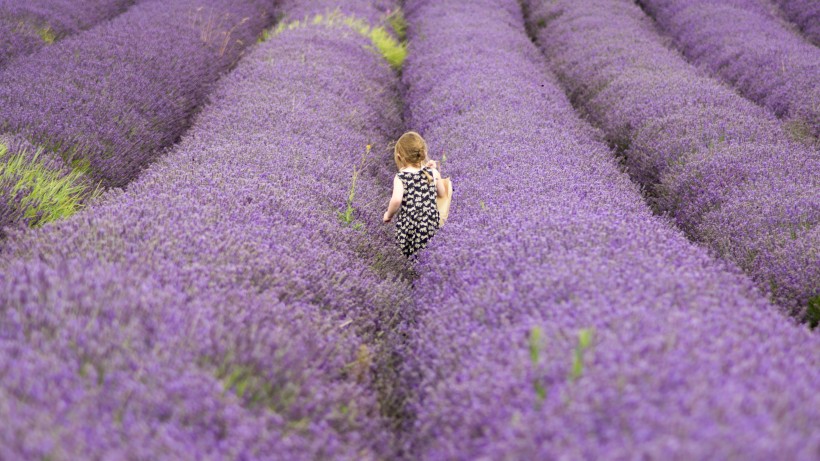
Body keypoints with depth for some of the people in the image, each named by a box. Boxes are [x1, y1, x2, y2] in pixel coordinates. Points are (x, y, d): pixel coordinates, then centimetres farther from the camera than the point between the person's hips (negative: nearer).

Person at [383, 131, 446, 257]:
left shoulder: (400, 177, -10)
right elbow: (442, 194, 15)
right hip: (431, 224, 3)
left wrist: (389, 214, -8)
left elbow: (396, 200, -27)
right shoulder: (432, 173, 0)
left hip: (409, 227, -3)